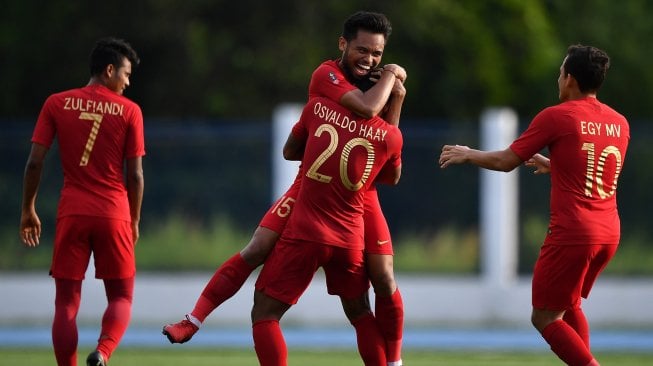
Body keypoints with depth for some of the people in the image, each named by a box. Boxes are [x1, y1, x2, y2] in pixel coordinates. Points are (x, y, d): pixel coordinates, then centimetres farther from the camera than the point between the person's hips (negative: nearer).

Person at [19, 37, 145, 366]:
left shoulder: (56, 104, 4)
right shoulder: (129, 110, 0)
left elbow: (34, 162, 0)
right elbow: (135, 175, 1)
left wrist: (28, 210, 9)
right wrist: (134, 221, 13)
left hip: (71, 214, 1)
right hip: (114, 215, -1)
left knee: (66, 302, 6)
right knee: (121, 298, 9)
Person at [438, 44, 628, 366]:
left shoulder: (556, 117, -9)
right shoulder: (619, 123, 9)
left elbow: (506, 161, -1)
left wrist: (468, 154, 16)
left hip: (572, 232, -7)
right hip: (608, 232, 7)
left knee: (545, 317, 2)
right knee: (568, 306, 25)